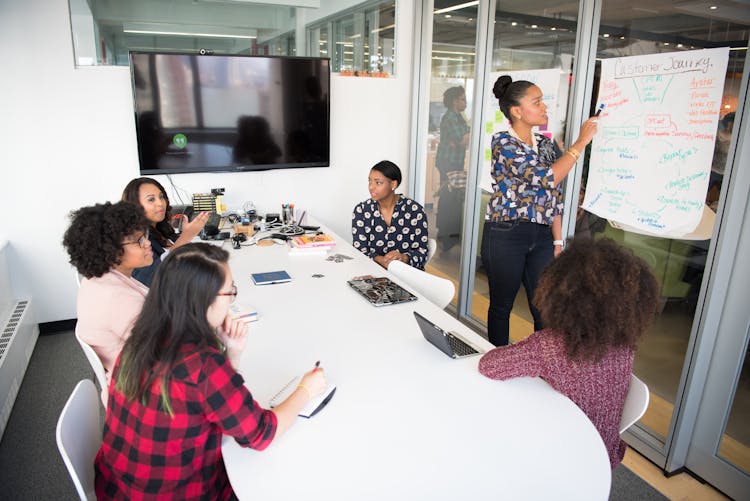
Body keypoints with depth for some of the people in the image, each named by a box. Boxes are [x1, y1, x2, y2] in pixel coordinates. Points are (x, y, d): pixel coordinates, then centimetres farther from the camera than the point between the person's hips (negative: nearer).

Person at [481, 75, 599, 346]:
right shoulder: (502, 142, -11)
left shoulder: (545, 143, 10)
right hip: (505, 235, -6)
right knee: (501, 306, 9)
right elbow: (546, 178, -20)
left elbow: (554, 196, 12)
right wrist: (581, 142, -13)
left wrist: (557, 241, 8)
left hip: (541, 236, 6)